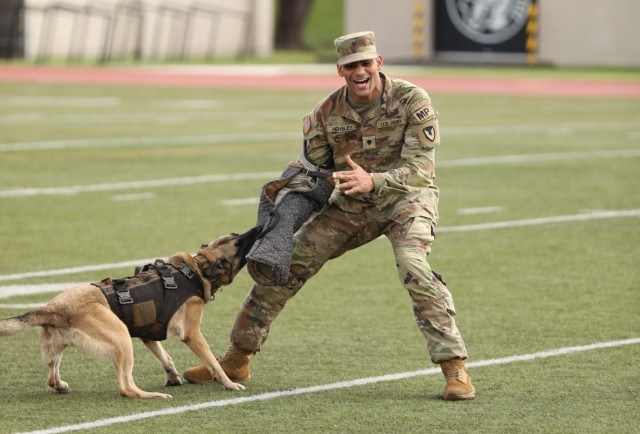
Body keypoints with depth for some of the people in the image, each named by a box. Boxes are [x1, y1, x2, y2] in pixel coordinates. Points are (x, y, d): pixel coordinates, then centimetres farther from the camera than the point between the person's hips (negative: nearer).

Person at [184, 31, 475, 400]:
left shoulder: (412, 101, -19)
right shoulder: (327, 113, -8)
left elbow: (420, 169, -24)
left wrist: (372, 181, -41)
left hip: (405, 197, -4)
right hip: (350, 204, 4)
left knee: (413, 266, -33)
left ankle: (455, 367, -25)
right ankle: (237, 359, 13)